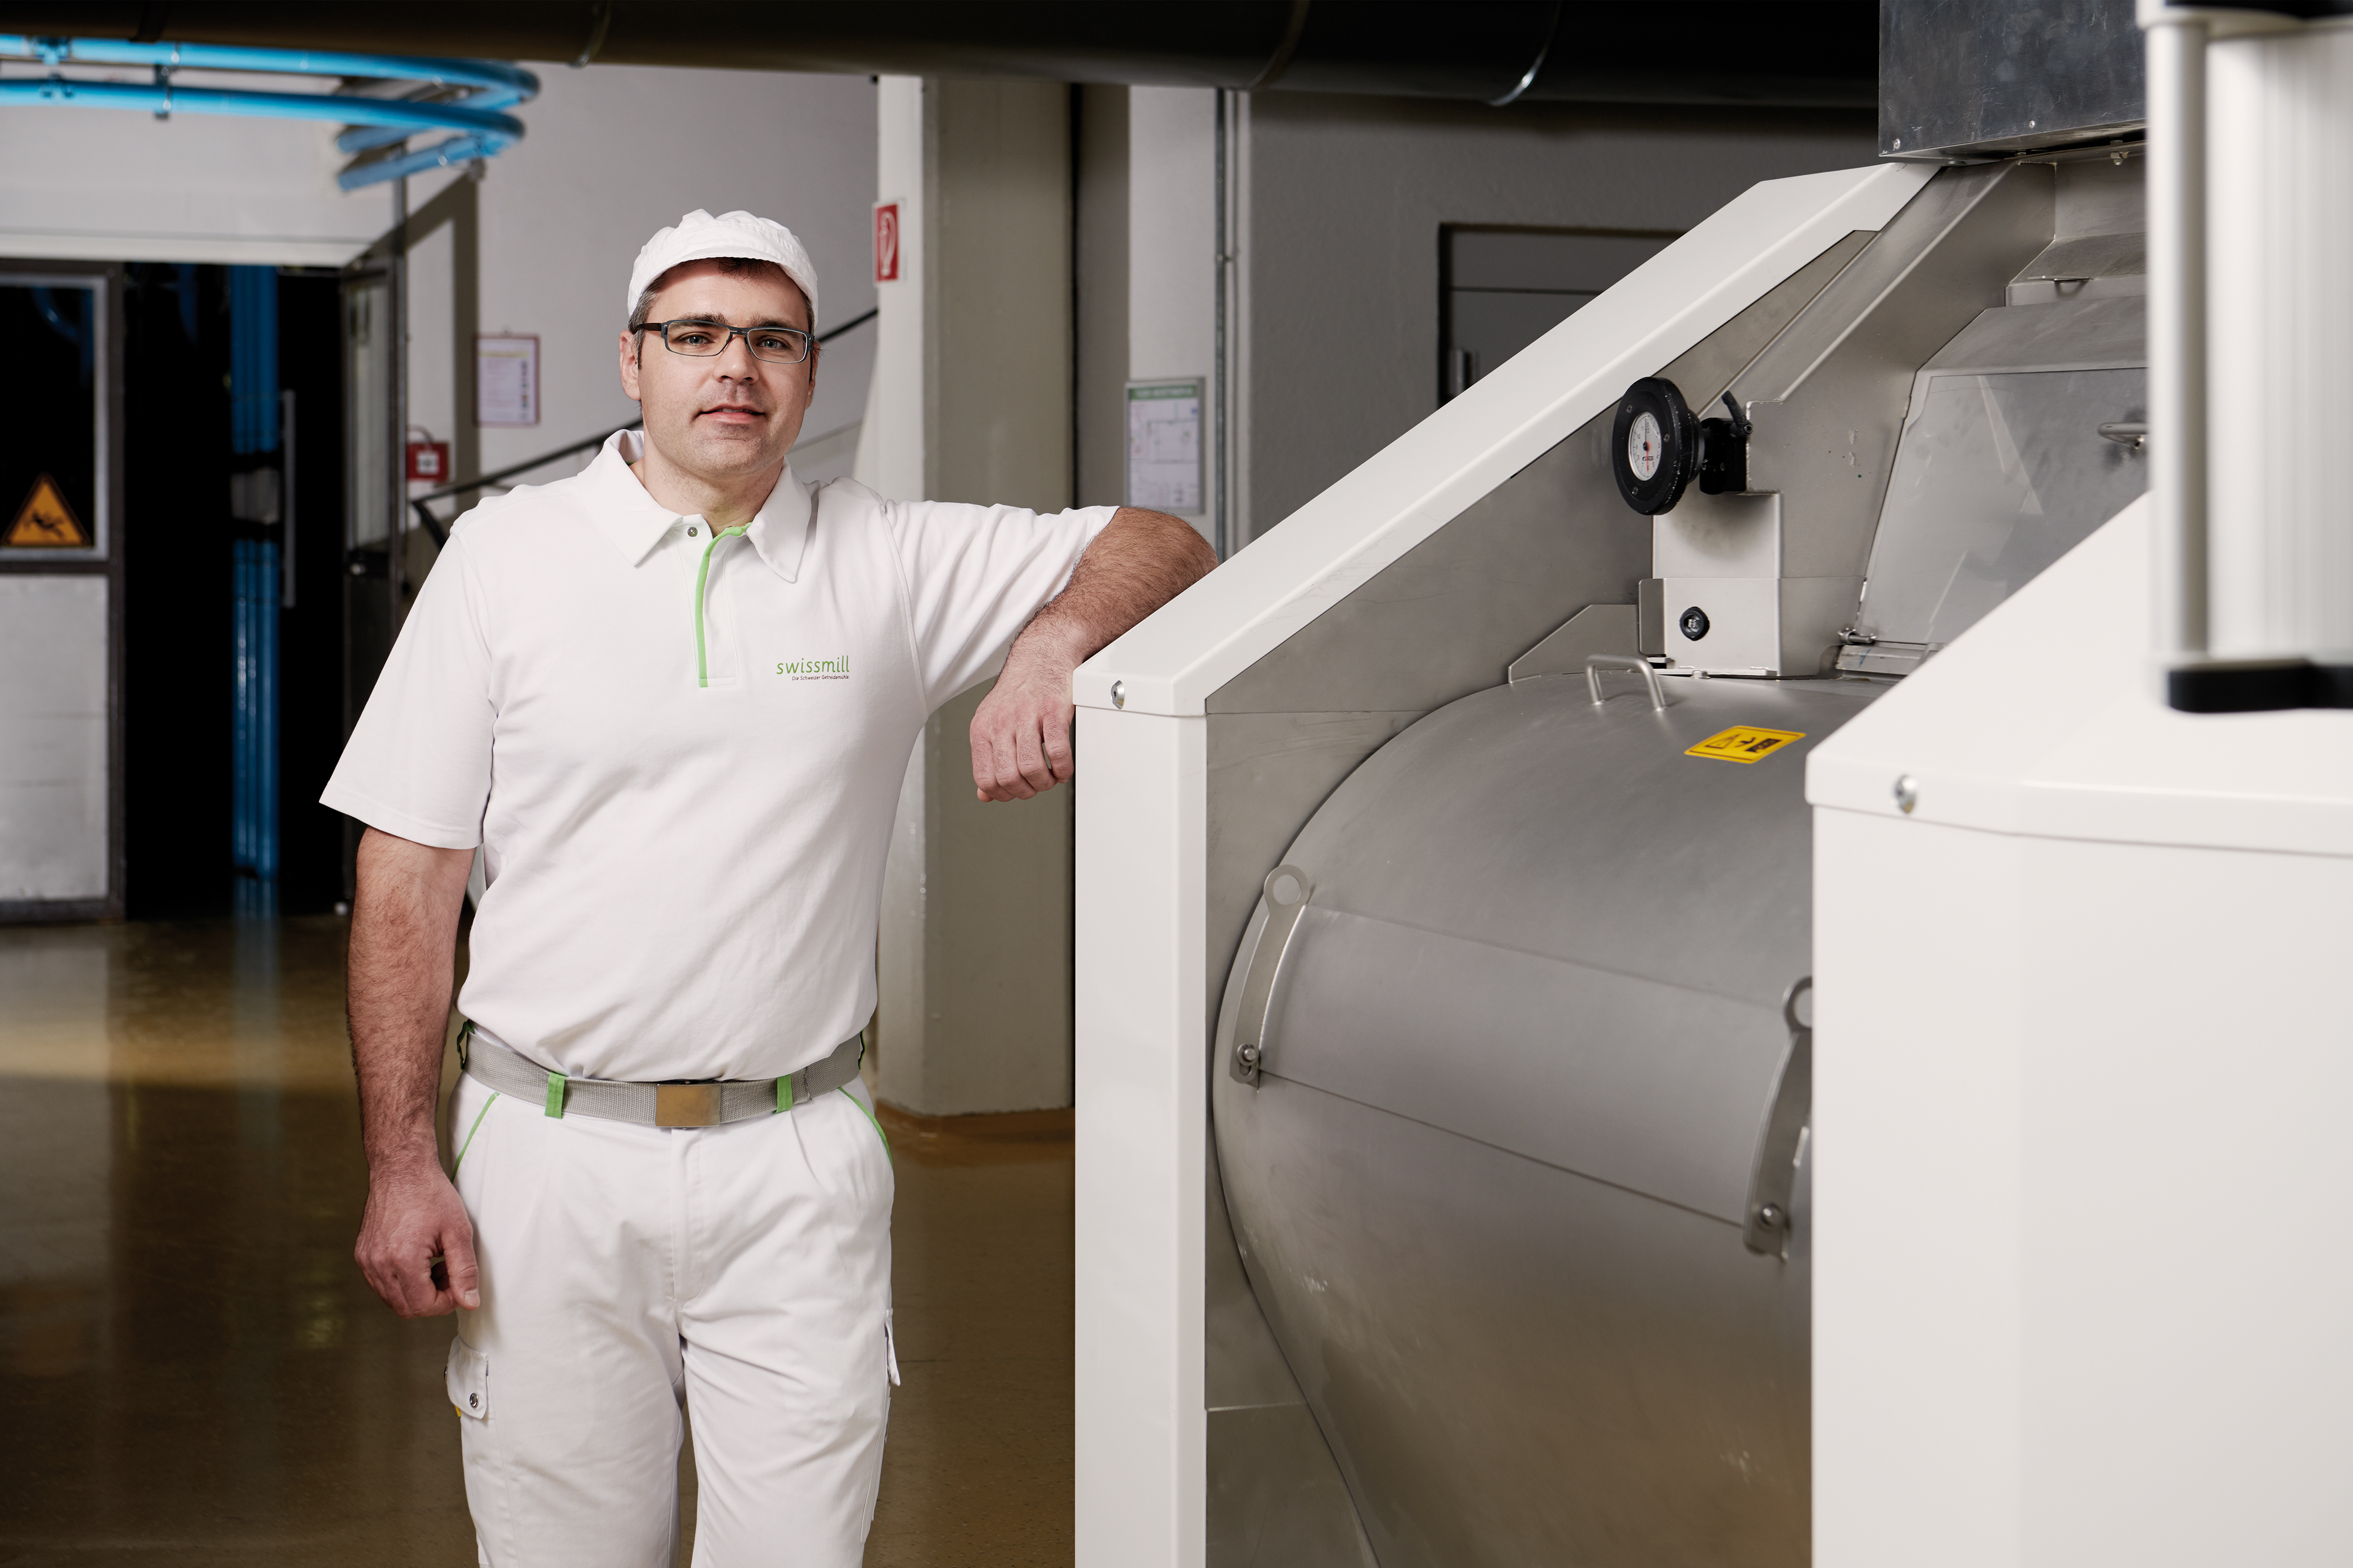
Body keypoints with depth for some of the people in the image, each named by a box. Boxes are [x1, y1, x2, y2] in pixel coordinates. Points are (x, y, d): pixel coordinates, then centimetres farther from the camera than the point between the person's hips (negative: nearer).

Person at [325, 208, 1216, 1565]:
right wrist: (404, 1168, -5)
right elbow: (409, 881, 2)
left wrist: (1049, 647, -16)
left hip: (799, 1162, 1)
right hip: (555, 1147, 0)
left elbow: (1160, 548, 6)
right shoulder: (506, 555, 3)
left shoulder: (891, 564, 5)